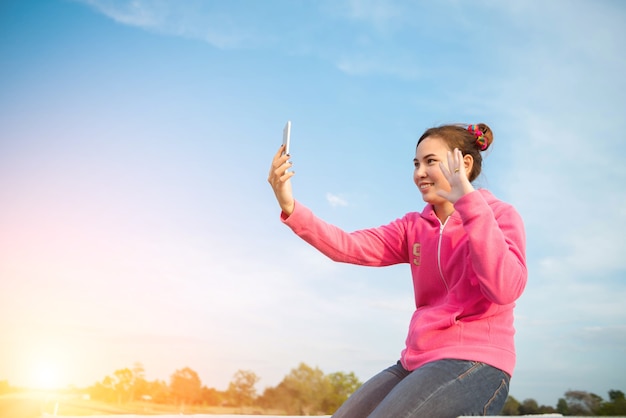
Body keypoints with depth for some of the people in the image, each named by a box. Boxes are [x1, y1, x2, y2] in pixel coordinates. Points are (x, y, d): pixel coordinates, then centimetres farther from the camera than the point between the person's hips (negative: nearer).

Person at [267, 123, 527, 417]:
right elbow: (352, 247, -4)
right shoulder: (414, 227, 12)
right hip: (416, 364, 6)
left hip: (473, 365, -6)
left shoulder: (500, 215, -3)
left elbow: (504, 289, -22)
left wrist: (468, 199, -23)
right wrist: (291, 208, -17)